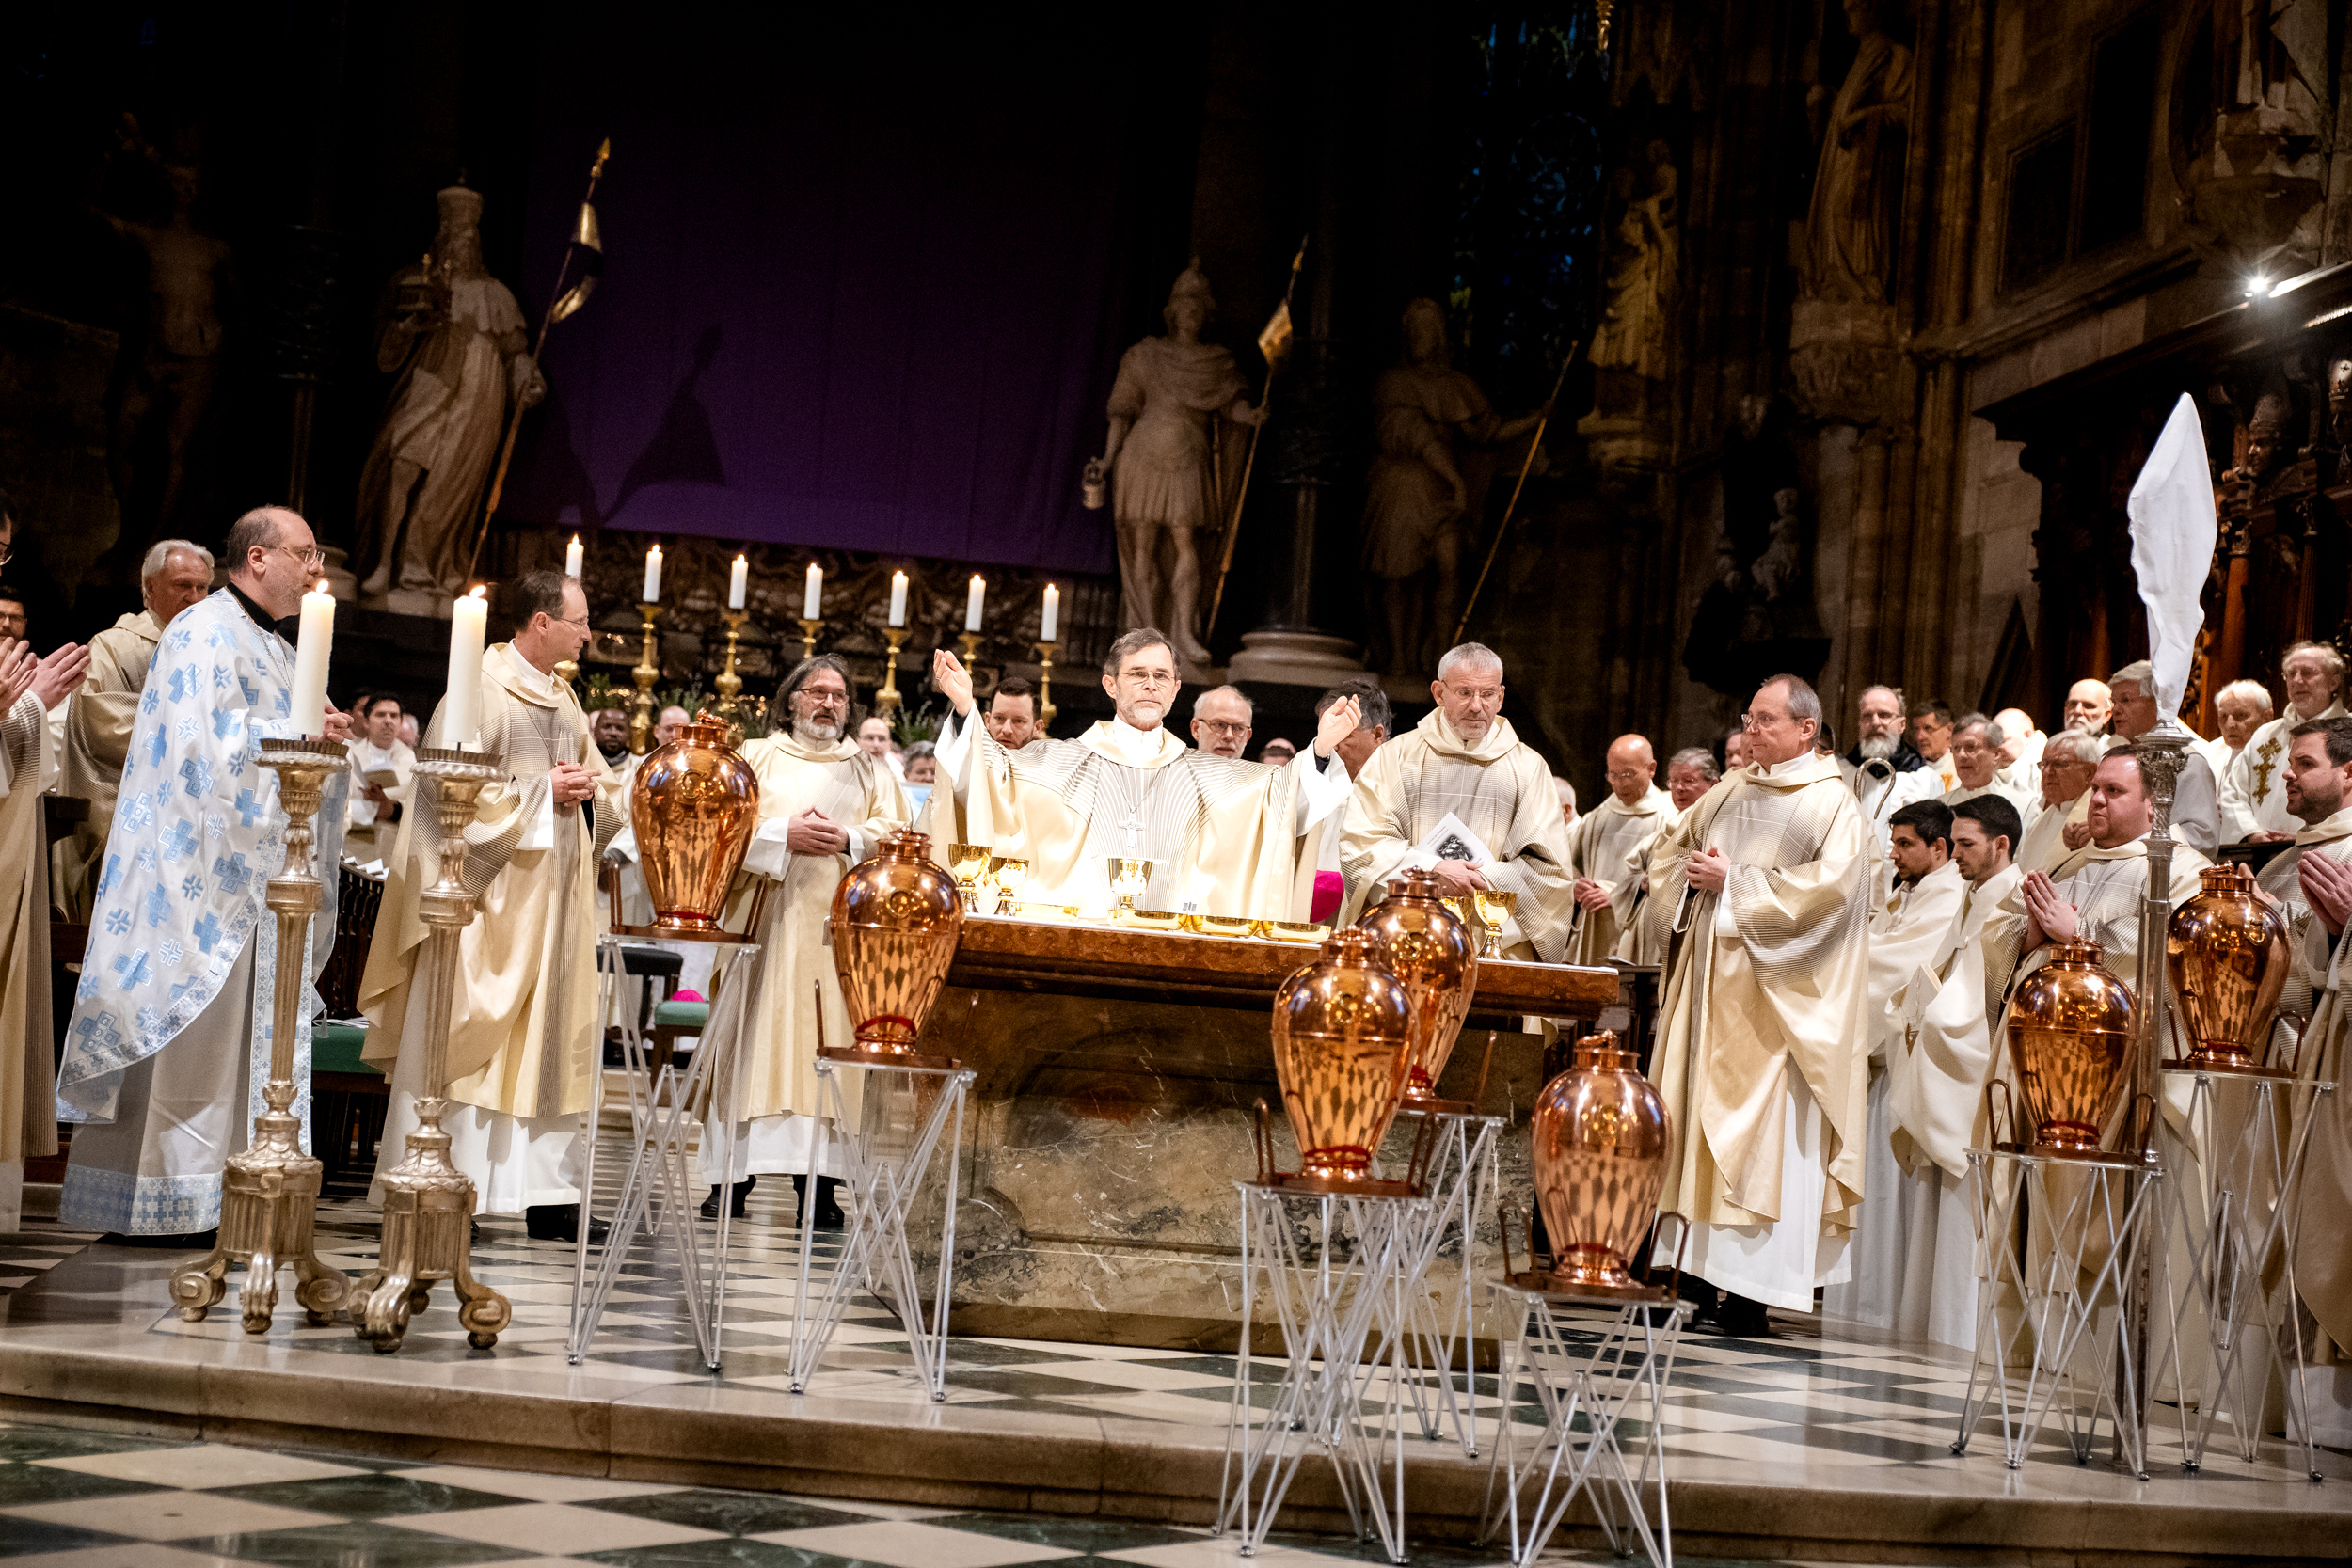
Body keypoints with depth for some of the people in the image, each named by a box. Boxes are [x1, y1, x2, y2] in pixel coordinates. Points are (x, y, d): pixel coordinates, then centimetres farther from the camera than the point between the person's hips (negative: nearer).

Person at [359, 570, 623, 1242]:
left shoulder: (565, 700, 16)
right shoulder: (481, 692, -8)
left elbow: (607, 791, 22)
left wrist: (589, 790, -1)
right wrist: (542, 791, -14)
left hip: (554, 897, 8)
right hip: (491, 892, -8)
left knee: (550, 1035, 6)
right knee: (467, 1035, -6)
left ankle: (545, 1194, 9)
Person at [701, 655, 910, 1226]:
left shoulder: (872, 769, 18)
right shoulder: (756, 758, 14)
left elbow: (898, 833, 6)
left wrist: (849, 840, -11)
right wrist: (782, 835, -12)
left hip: (837, 928, 1)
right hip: (765, 925, -1)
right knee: (754, 1039, -6)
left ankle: (817, 1182, -6)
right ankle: (732, 1173, -3)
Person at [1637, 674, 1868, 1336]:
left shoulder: (1832, 803, -3)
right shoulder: (1730, 793, 16)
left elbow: (1827, 886, -17)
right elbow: (1669, 848, 24)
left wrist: (1733, 884, -14)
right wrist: (1690, 873, 1)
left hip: (1774, 994, -7)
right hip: (1710, 982, 7)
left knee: (1760, 1131, -9)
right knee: (1698, 1120, 4)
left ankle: (1748, 1293, -9)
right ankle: (1697, 1263, 8)